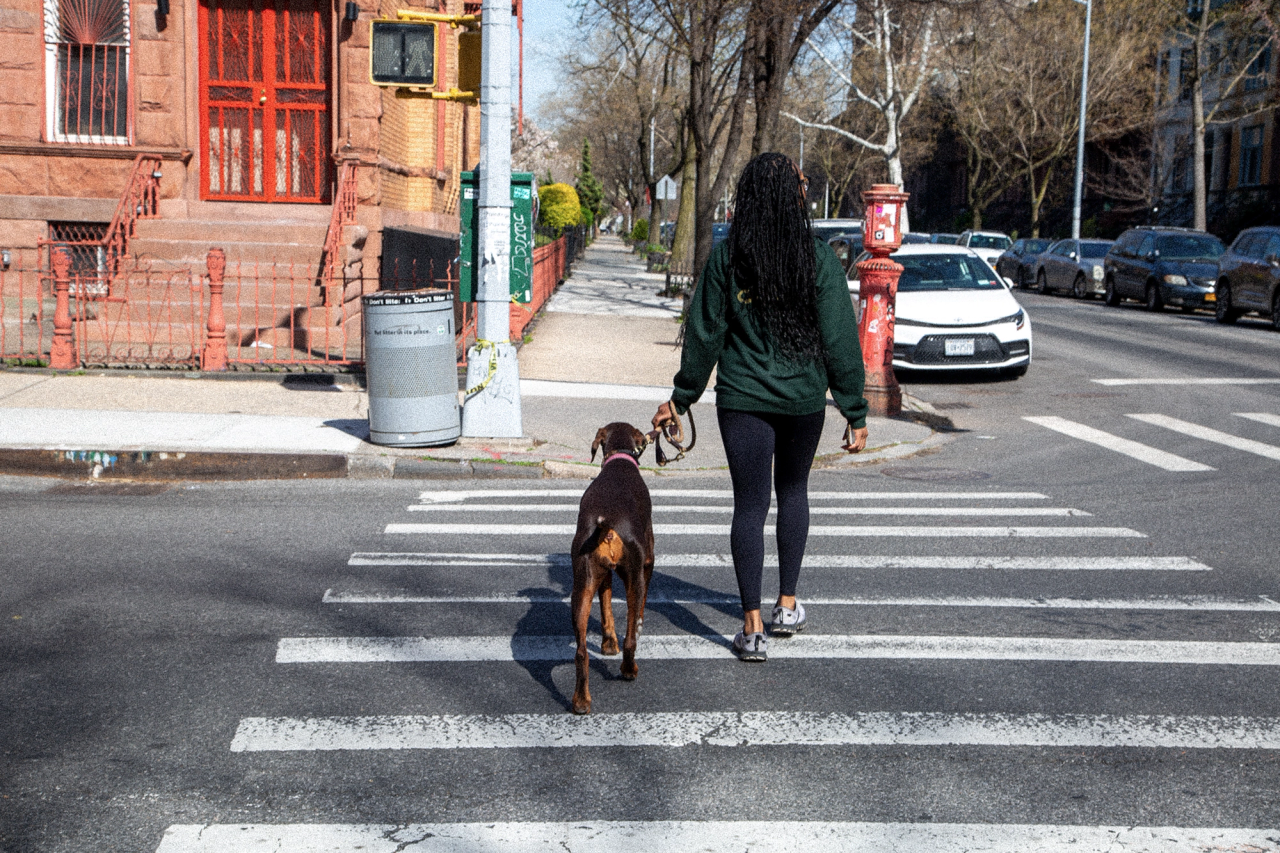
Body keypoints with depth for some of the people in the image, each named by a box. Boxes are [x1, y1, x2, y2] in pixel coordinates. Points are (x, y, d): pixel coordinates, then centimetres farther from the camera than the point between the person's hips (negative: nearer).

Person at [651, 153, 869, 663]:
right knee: (793, 491, 22)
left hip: (743, 400, -1)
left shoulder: (726, 259, -7)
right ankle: (787, 605, 29)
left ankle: (753, 629, 3)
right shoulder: (819, 260, -9)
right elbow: (839, 341, -8)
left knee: (750, 503, 4)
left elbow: (704, 334, -2)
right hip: (804, 399, 1)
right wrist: (855, 413, -2)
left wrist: (682, 398, 8)